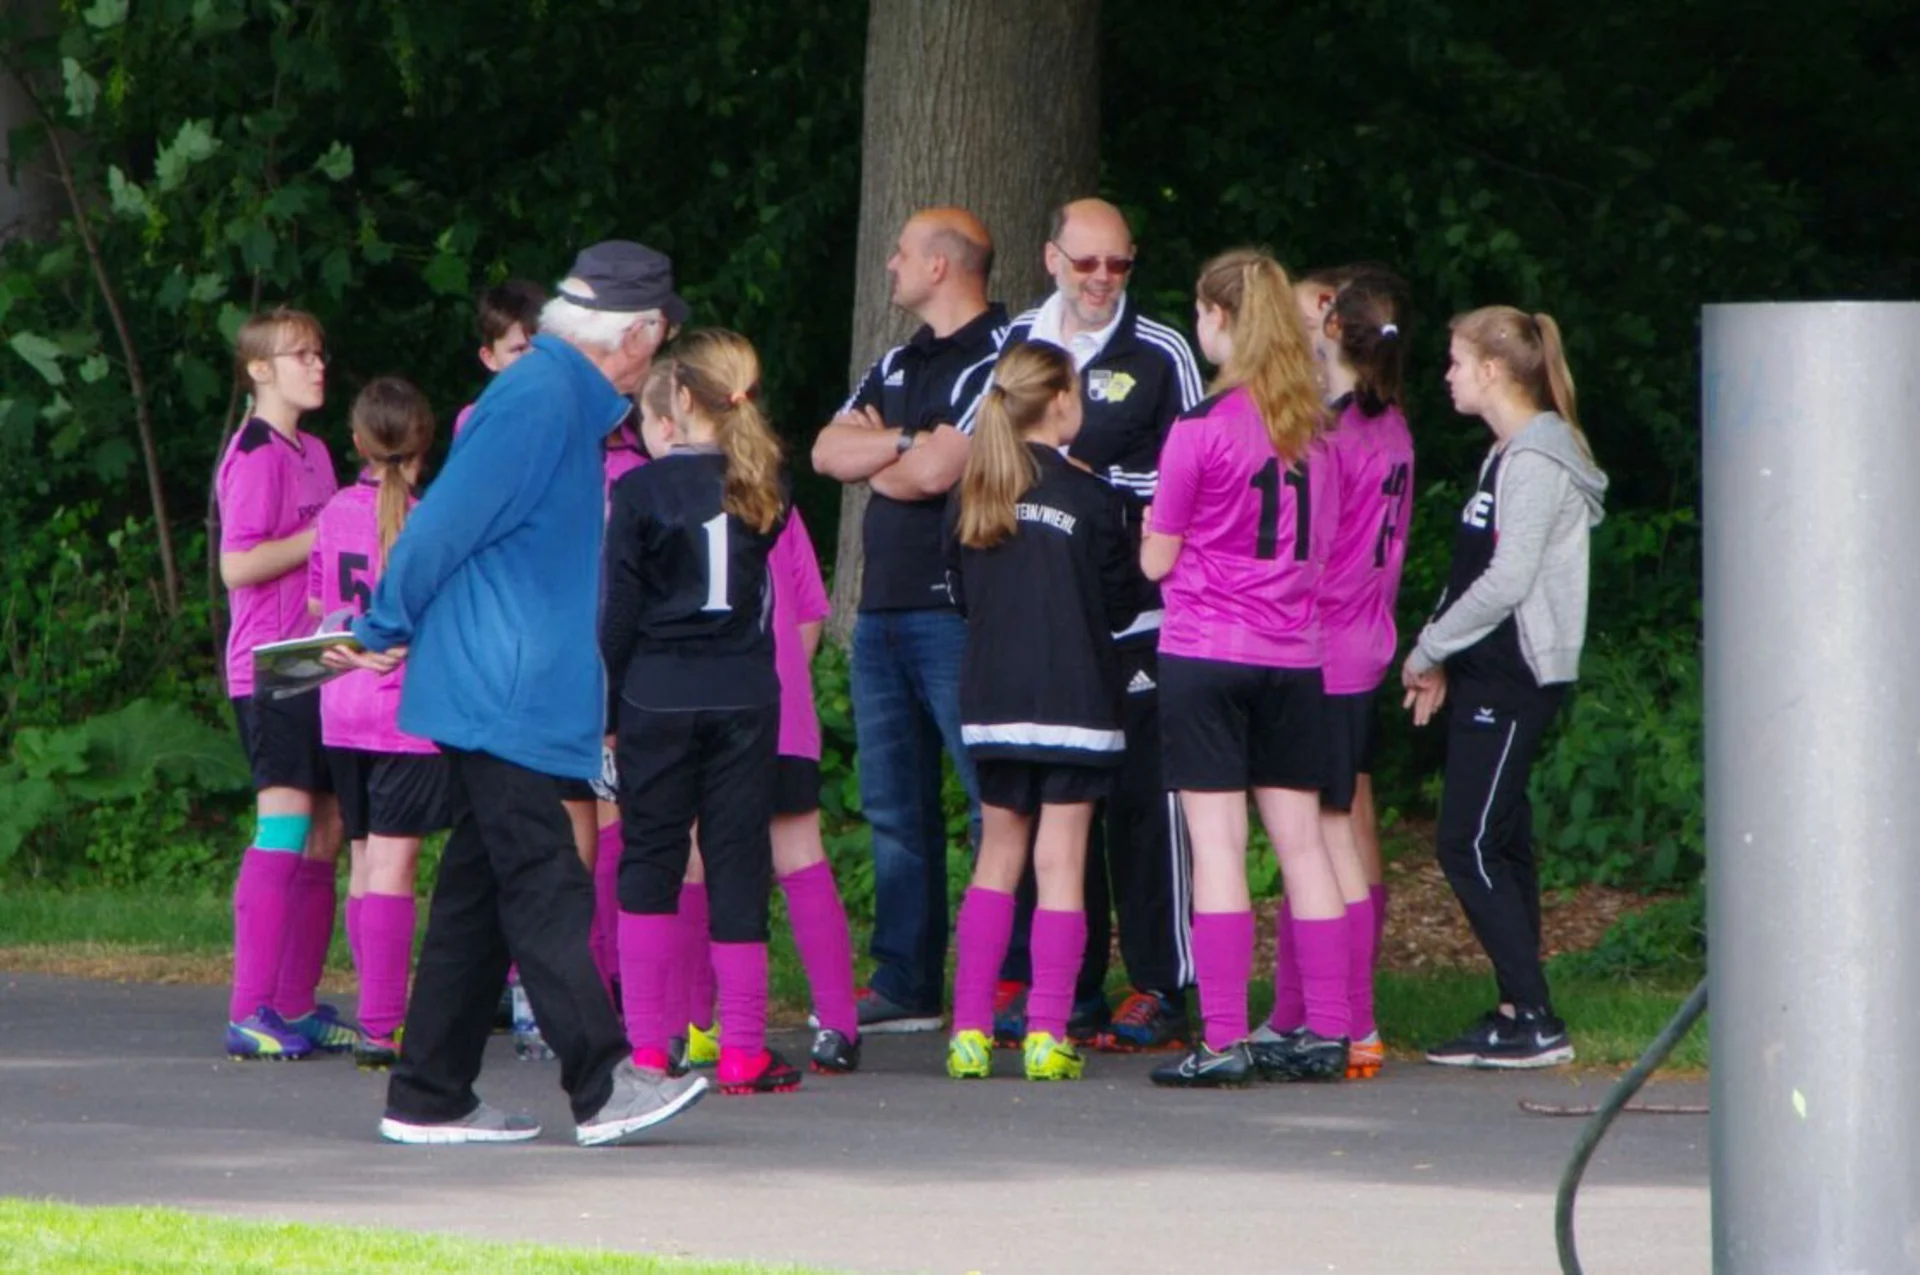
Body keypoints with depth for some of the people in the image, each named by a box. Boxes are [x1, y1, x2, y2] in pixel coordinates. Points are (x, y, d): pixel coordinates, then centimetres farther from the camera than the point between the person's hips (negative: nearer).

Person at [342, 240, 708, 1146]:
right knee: (544, 888, -11)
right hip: (500, 693, -10)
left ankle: (430, 1098, 12)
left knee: (479, 888, 10)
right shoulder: (539, 400, -15)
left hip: (495, 694, 10)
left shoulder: (561, 399, 17)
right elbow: (445, 520, -16)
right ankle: (602, 1086, -14)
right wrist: (387, 631, -7)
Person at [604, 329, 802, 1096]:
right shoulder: (764, 488, 1)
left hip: (658, 698, -2)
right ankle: (742, 1051, 2)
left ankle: (647, 1046, 2)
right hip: (745, 699, 2)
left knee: (649, 863, 6)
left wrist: (604, 708, 4)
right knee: (738, 865, 4)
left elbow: (618, 610, -5)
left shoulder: (644, 490, -7)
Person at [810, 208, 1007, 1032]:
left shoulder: (997, 360, -8)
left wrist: (875, 455, 3)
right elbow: (828, 453, 9)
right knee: (896, 808, 9)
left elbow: (936, 472, -17)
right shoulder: (896, 367, 20)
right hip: (883, 610, 9)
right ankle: (906, 986, 12)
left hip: (958, 613, -9)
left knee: (996, 803, -8)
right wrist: (906, 442, -6)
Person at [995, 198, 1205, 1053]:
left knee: (1142, 800, -6)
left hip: (1132, 613, -4)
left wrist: (1092, 477, -7)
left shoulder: (1161, 356, 1)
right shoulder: (1012, 347, 14)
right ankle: (1065, 987, 12)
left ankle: (1161, 987, -3)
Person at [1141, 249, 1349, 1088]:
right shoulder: (1312, 427, 6)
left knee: (1217, 843, -5)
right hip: (1293, 653, 5)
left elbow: (1156, 561, -6)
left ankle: (1223, 1041, -8)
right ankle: (1327, 1030, 10)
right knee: (1300, 840, 9)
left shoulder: (1201, 429, -12)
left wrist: (1154, 528, 15)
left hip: (1204, 653, -5)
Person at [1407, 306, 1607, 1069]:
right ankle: (1517, 1012, 13)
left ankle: (1536, 1022, -12)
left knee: (1469, 847, -11)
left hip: (1513, 681, -10)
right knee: (1497, 846, 10)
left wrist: (1428, 650, -11)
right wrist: (1441, 659, 11)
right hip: (1490, 675, 10)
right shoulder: (1507, 457, 17)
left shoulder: (1536, 463, -15)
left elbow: (1506, 582, -20)